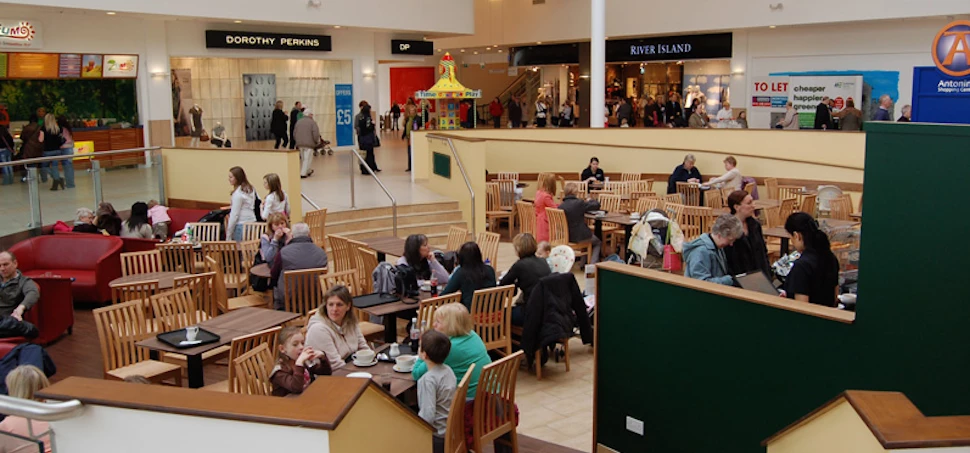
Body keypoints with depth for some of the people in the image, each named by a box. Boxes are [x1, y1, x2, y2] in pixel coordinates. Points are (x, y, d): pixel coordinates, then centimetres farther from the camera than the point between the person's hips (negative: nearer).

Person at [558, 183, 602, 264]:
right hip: (579, 237, -5)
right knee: (597, 242, 25)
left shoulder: (560, 206, -7)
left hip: (566, 237, 5)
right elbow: (597, 205, -10)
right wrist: (589, 201, 10)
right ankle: (593, 264, 12)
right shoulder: (579, 203, -20)